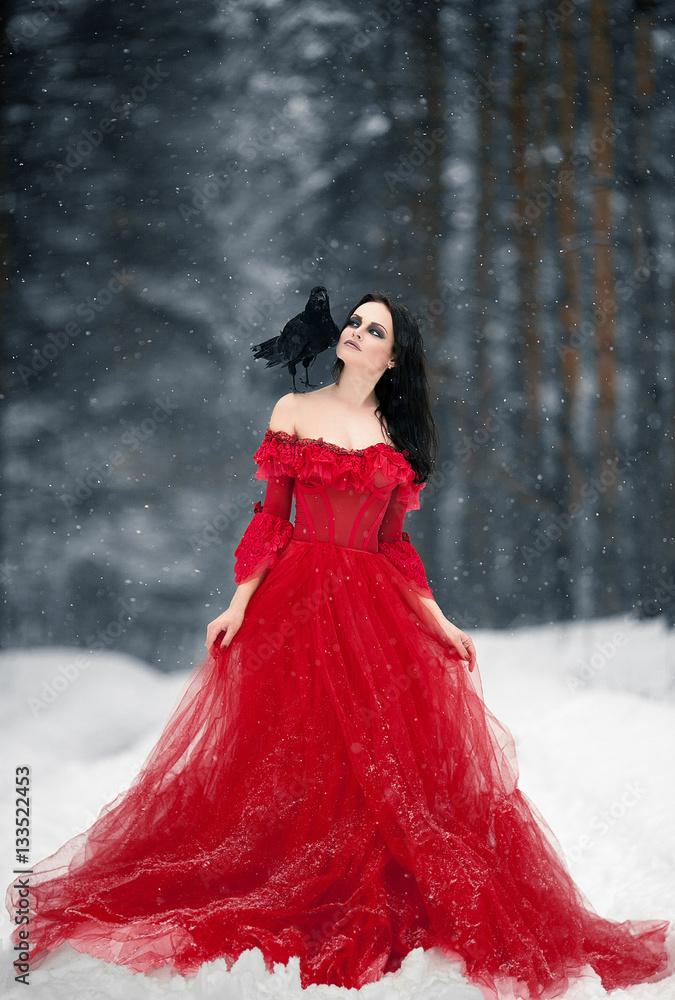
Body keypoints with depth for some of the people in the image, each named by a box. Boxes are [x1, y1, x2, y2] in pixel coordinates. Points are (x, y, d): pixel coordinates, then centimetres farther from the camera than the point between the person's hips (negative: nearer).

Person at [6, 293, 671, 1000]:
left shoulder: (396, 438, 11)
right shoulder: (293, 411, 6)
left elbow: (393, 542, 12)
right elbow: (269, 518, 3)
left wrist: (441, 625, 6)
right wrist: (239, 603, -5)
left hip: (375, 609, 2)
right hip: (295, 601, -2)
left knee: (377, 758, -5)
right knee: (290, 761, -3)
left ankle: (372, 922, 3)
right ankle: (286, 916, 7)